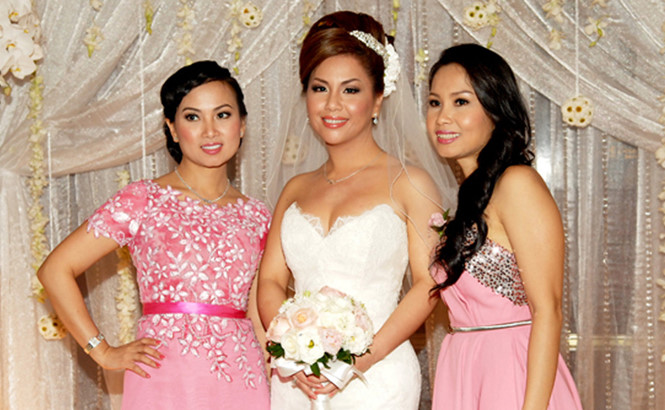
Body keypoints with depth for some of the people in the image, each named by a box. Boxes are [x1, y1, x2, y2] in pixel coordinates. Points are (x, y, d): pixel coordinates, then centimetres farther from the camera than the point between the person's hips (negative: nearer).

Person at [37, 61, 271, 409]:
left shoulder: (256, 217, 10)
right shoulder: (143, 200, -3)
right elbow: (55, 270, -3)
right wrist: (104, 352, -4)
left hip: (243, 381, 4)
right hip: (168, 378, -4)